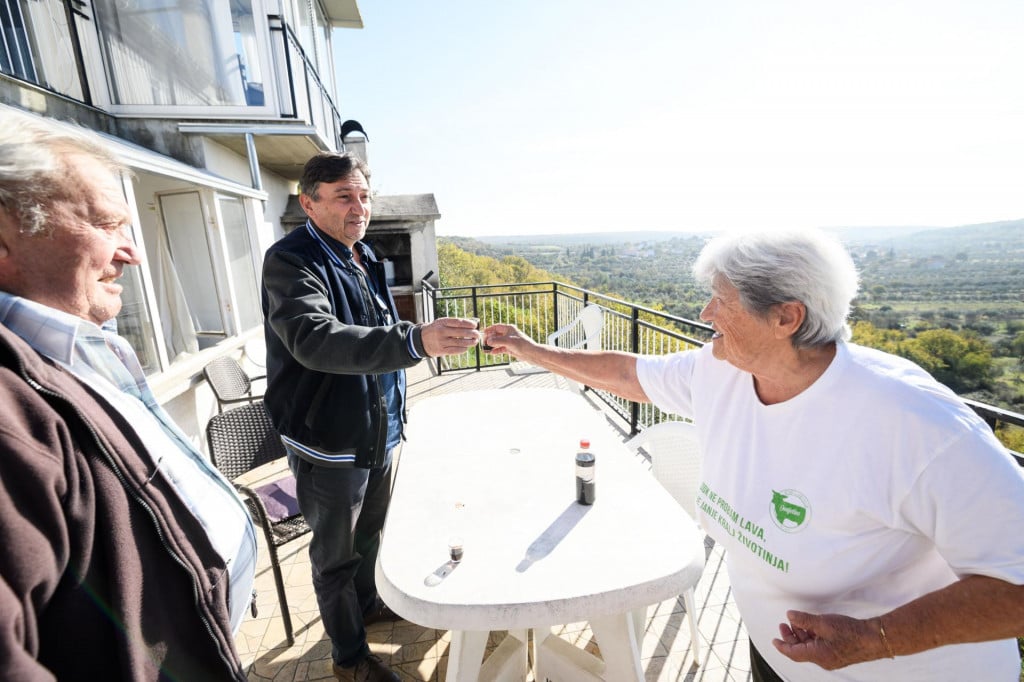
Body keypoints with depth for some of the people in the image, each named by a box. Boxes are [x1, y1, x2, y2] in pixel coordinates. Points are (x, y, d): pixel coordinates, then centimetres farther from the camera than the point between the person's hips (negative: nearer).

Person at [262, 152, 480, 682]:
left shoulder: (365, 259, 8)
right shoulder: (291, 261, -19)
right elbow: (316, 340, -38)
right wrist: (417, 341, -51)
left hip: (378, 434, 8)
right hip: (328, 444, -7)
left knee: (369, 533, 27)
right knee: (336, 554, 13)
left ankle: (367, 603, 53)